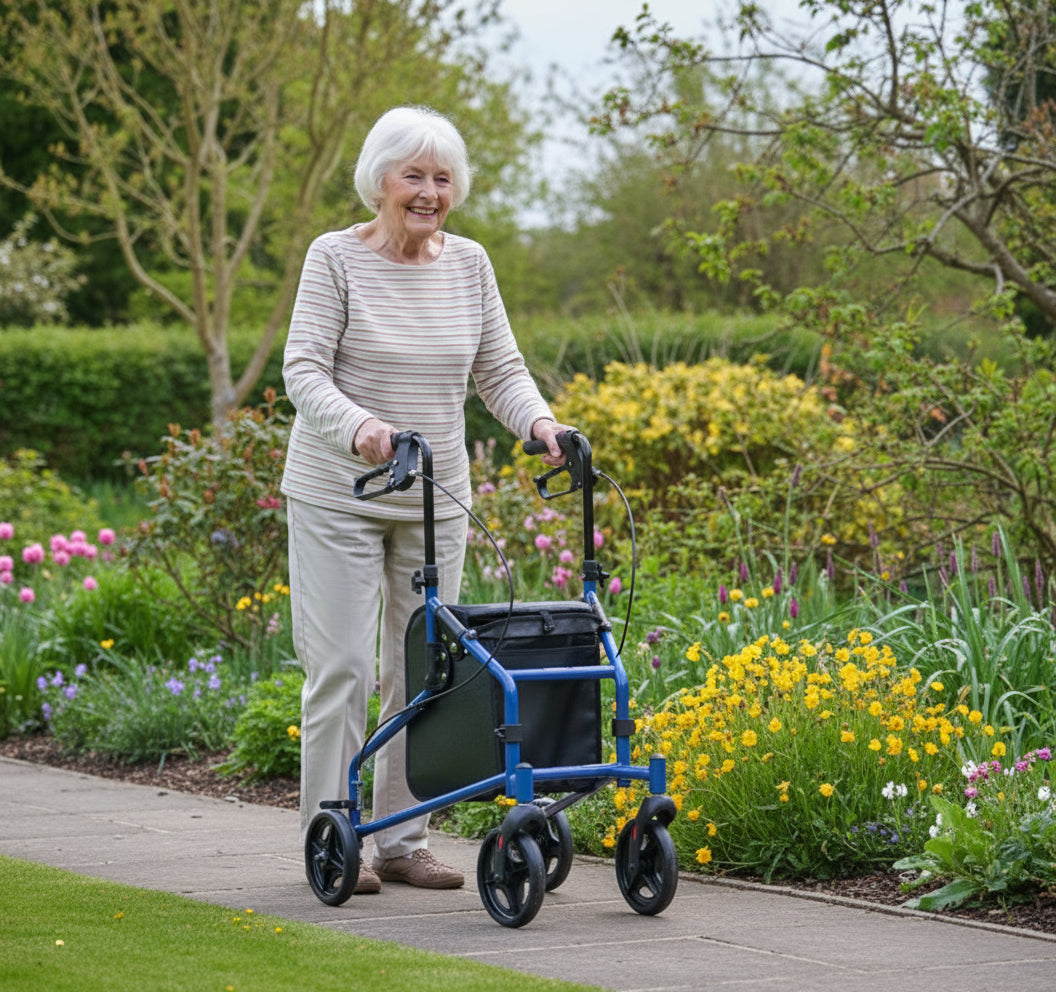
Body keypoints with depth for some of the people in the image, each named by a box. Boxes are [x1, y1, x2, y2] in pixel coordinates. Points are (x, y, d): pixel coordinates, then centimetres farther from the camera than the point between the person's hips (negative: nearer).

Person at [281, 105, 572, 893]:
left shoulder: (468, 264, 6)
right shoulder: (336, 258, -7)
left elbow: (500, 370, 7)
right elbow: (304, 370, -13)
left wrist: (538, 422, -14)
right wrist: (357, 427, -33)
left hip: (436, 500, 5)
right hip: (337, 496, -4)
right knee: (340, 666, -5)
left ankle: (403, 841, 16)